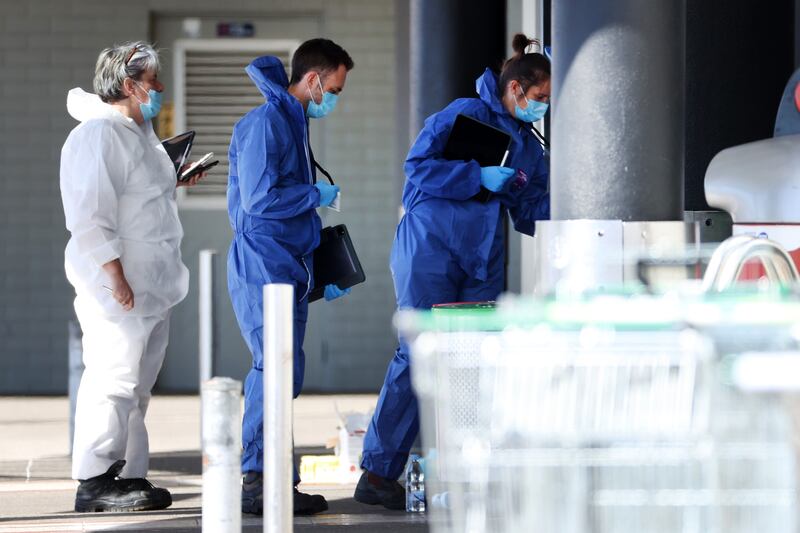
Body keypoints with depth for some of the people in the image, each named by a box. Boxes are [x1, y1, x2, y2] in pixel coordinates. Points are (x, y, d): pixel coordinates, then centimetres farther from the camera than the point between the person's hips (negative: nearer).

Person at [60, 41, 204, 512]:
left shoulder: (139, 133, 18)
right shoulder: (98, 136, -13)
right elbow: (91, 217, -19)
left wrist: (174, 183, 16)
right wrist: (116, 279, -22)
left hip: (152, 287, 10)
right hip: (120, 287, -10)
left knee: (136, 387, 11)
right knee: (113, 379, -9)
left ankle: (129, 475, 16)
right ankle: (95, 481, -6)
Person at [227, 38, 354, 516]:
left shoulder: (293, 123, 19)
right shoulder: (265, 123, -12)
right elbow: (259, 199, -22)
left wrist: (321, 274, 23)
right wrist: (317, 195, -8)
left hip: (288, 272, 10)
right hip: (263, 271, -10)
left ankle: (271, 481, 15)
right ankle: (261, 483, -12)